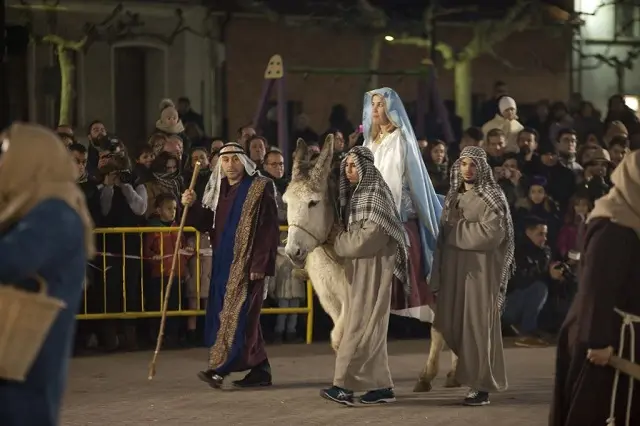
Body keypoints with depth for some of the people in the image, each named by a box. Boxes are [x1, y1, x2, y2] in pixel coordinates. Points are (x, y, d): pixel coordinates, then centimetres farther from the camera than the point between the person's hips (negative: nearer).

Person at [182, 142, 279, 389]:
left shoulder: (261, 187, -7)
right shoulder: (219, 189, 13)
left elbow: (269, 229, -12)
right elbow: (206, 224, 15)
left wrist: (259, 264, -19)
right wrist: (192, 206, -3)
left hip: (247, 264, -7)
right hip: (223, 263, 7)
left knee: (237, 315, -9)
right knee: (244, 317, 9)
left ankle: (220, 369, -12)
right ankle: (260, 370, 14)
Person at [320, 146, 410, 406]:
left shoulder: (376, 193, -12)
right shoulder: (354, 194, 15)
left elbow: (369, 237, -19)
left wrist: (337, 243, -9)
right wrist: (342, 241, 2)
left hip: (372, 268, -9)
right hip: (356, 268, 9)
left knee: (360, 325, -10)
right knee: (369, 327, 9)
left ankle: (344, 385, -13)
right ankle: (382, 386, 13)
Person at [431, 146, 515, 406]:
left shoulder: (491, 198, -5)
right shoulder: (453, 197, 15)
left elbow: (491, 232, -19)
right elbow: (446, 235, 16)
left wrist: (456, 230, -10)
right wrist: (438, 274, 8)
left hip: (481, 270, -6)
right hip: (454, 269, 6)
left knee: (478, 325, -7)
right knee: (455, 325, 4)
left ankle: (482, 386, -4)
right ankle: (468, 374, 15)